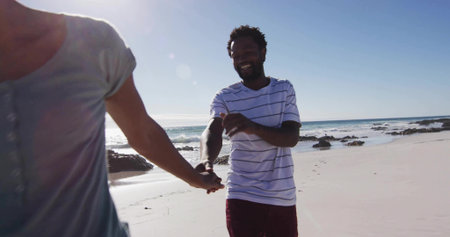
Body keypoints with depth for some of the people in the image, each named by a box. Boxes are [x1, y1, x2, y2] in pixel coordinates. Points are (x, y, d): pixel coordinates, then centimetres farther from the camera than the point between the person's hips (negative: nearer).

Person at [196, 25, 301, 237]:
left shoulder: (284, 89, 3)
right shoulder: (224, 97, -2)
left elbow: (292, 137, -9)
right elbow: (212, 132, -19)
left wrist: (253, 127, -29)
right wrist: (206, 161, -43)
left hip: (283, 197, 2)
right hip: (241, 197, -1)